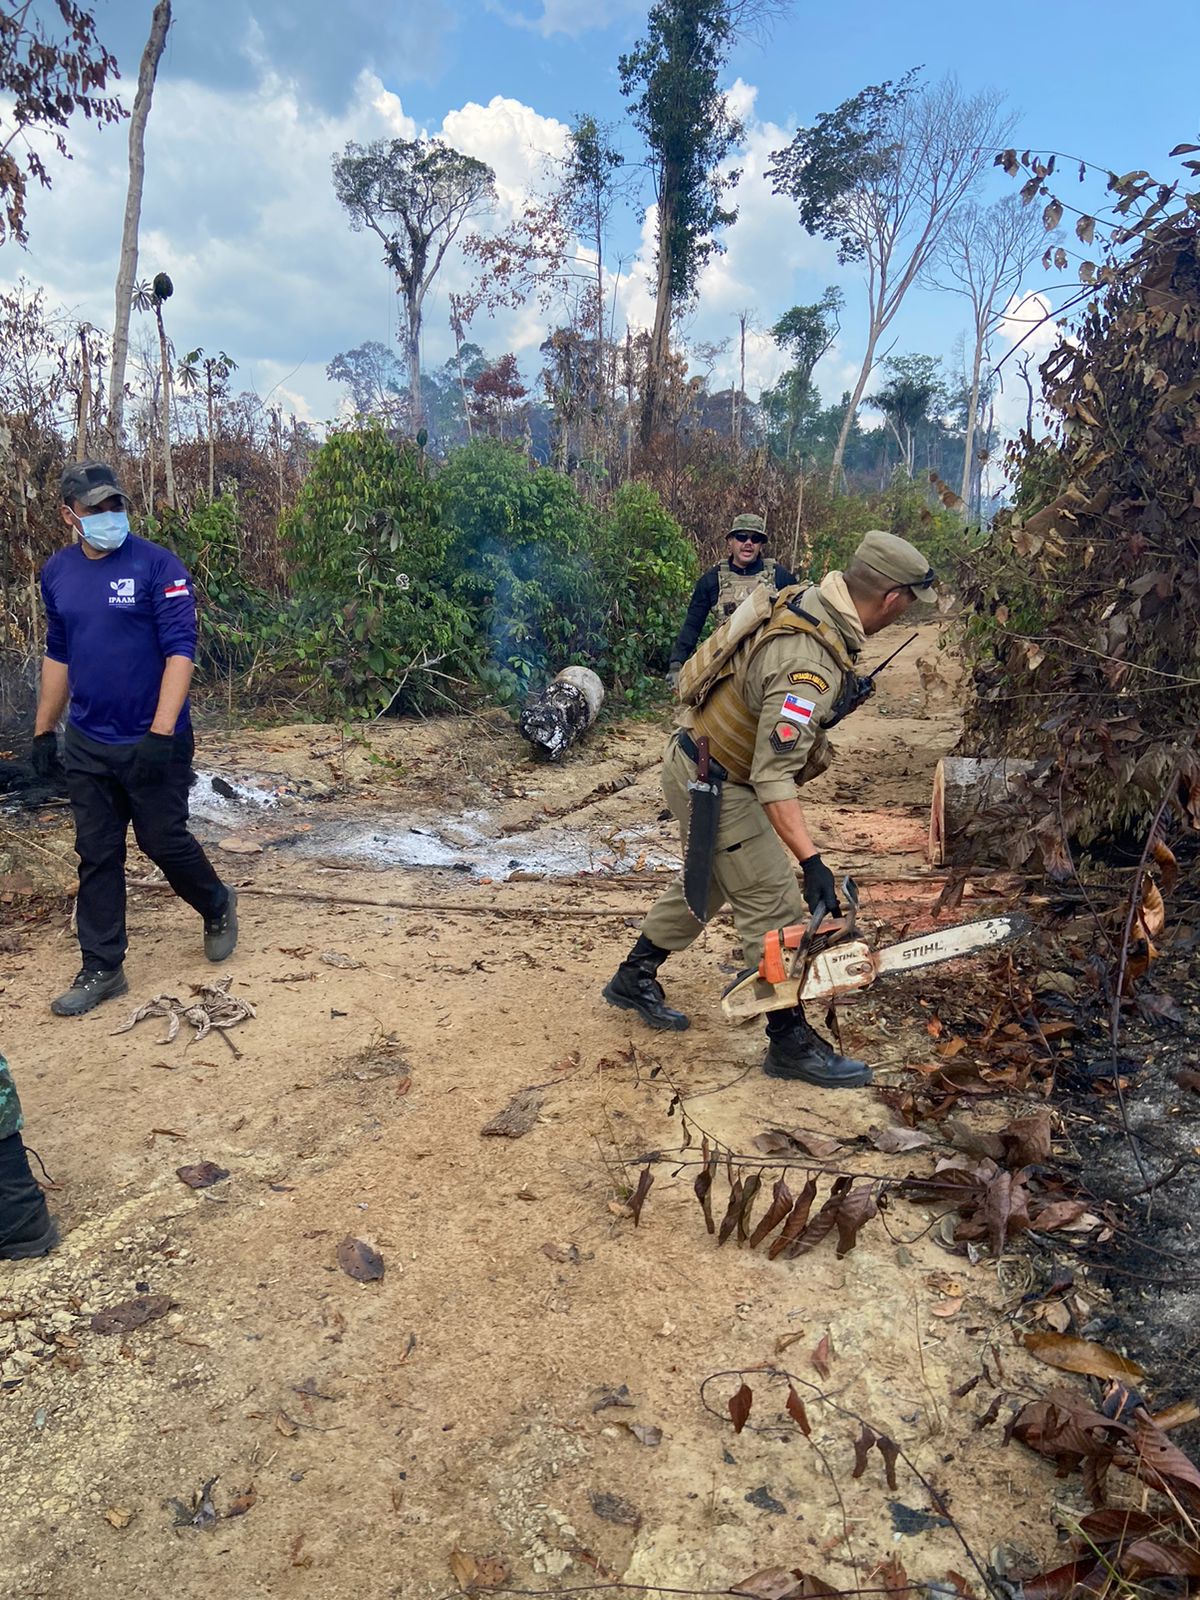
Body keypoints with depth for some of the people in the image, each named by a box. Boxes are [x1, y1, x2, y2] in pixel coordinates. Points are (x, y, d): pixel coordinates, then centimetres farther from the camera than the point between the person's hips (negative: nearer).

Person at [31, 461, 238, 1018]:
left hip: (153, 743, -5)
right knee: (96, 857, 9)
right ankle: (101, 970, 20)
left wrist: (160, 733, -24)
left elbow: (180, 651, -17)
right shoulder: (57, 572, 6)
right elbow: (58, 655, 16)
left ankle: (218, 907, 35)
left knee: (163, 841, 6)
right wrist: (44, 730, 17)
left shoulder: (158, 566, -12)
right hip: (86, 746, 5)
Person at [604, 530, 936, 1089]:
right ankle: (790, 1042, 12)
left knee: (706, 886, 23)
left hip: (697, 760, 10)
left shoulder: (808, 600, -4)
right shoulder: (809, 663, -32)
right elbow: (773, 778, -36)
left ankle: (632, 979, 38)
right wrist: (811, 862, -39)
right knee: (773, 905, -1)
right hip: (714, 786, -10)